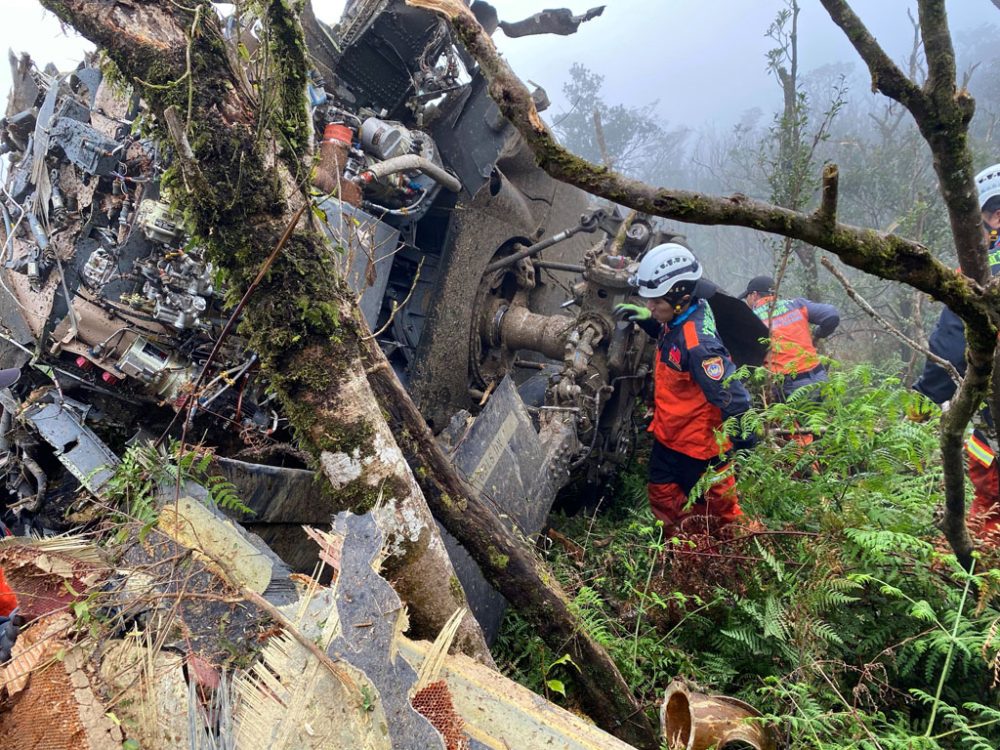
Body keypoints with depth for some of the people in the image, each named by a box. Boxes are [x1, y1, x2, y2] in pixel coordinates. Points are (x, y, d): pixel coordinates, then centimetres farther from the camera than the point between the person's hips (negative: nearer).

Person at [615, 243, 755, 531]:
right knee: (663, 499, 23)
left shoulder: (698, 345, -33)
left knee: (720, 514, 11)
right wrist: (646, 319, 1)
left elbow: (733, 399, -31)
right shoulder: (677, 319, -6)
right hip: (668, 437, 9)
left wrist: (744, 450, -24)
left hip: (699, 448, -9)